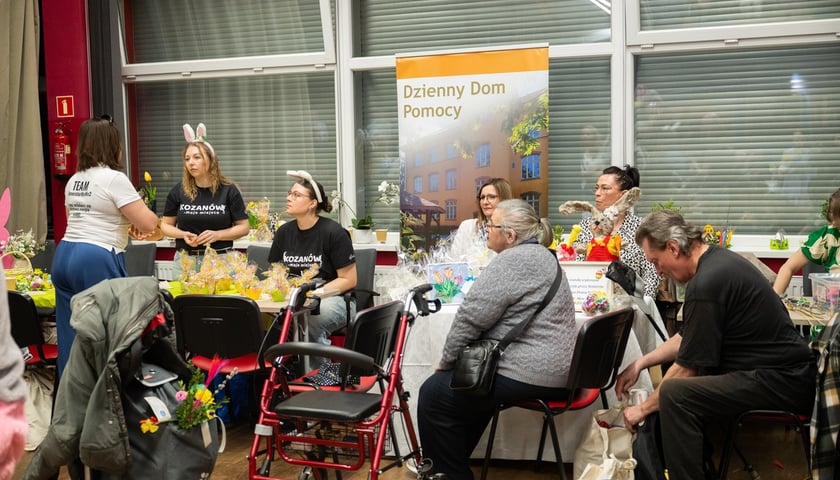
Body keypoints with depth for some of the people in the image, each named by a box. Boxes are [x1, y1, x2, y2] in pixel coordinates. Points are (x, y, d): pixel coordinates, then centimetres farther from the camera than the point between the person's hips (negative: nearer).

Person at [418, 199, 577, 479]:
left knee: (434, 394, 0)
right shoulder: (539, 255, 15)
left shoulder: (512, 260, -17)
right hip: (552, 368, 11)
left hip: (529, 373, -11)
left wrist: (446, 361, -4)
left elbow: (471, 318, -19)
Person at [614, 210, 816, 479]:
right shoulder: (716, 259, 8)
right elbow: (688, 338, 19)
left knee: (674, 393, -26)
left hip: (781, 382, -11)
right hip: (783, 369, 11)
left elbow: (687, 367, -15)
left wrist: (644, 409, -3)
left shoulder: (706, 284, -22)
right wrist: (642, 363, 15)